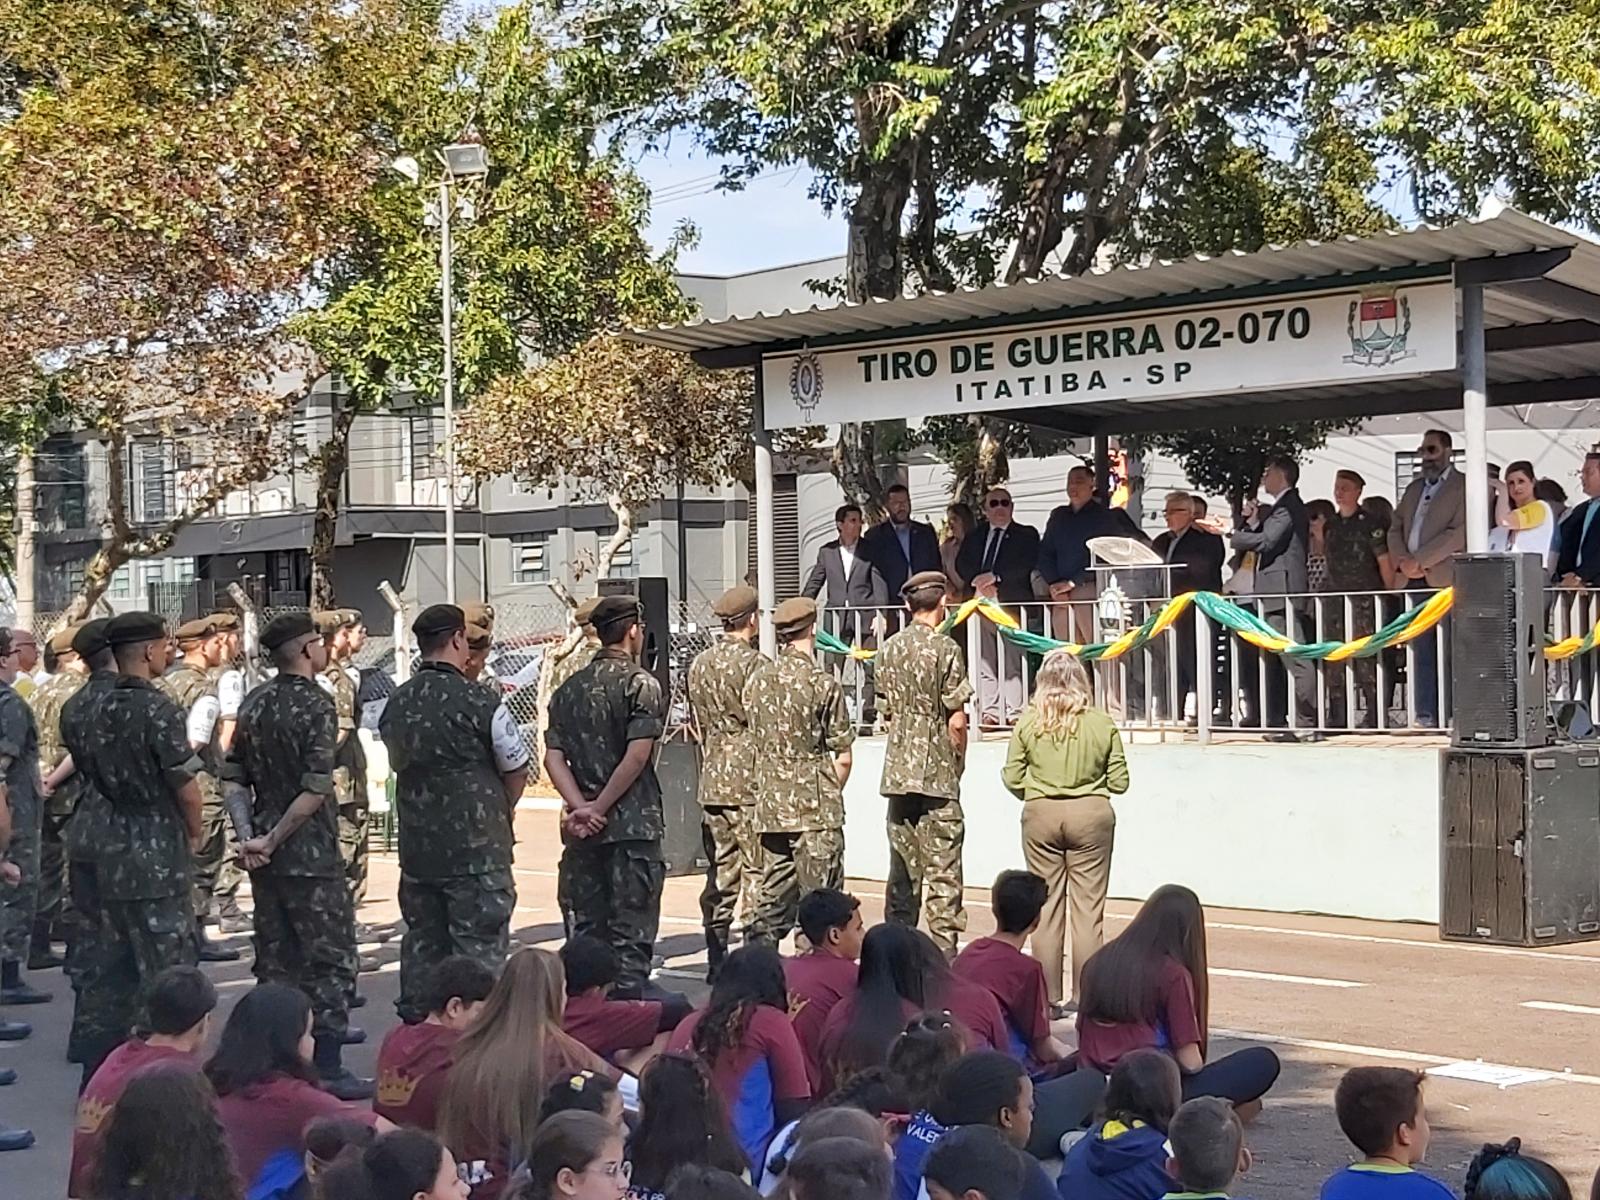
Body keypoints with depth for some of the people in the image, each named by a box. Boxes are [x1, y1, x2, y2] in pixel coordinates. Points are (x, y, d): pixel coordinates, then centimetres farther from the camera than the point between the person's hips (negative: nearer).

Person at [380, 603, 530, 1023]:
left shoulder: (396, 704, 3)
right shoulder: (478, 702, -14)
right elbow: (517, 771, -3)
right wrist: (500, 814, 15)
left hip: (416, 847, 6)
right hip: (477, 848, -6)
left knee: (422, 942, 15)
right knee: (479, 947, 0)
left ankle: (415, 1025, 20)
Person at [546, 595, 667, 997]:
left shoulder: (569, 689, 11)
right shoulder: (641, 684, -7)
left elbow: (553, 756, 3)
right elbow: (637, 755, -17)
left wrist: (581, 807, -7)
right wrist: (600, 807, -12)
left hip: (583, 829, 6)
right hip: (633, 826, -5)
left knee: (586, 930, 12)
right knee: (631, 933, -1)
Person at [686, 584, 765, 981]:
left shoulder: (699, 664, 11)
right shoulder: (753, 663, -12)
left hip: (712, 784, 7)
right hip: (750, 784, -7)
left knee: (720, 874, 11)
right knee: (758, 873, -3)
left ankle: (716, 961, 14)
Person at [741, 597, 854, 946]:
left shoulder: (757, 679, 6)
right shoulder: (822, 684, -10)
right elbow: (843, 758, -7)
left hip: (769, 803, 6)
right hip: (814, 809, -6)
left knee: (772, 895, 13)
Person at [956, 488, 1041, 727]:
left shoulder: (1026, 535, 11)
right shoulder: (974, 537, 23)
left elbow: (1027, 564, -5)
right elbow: (961, 564, 10)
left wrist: (995, 576, -15)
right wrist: (977, 580, -10)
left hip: (1012, 602, -3)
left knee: (1011, 660, -10)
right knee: (984, 661, -1)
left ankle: (1014, 712, -10)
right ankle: (988, 712, 0)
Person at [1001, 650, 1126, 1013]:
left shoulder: (1028, 723, -5)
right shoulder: (1102, 724, -6)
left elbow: (1012, 779, -1)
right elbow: (1119, 781, -2)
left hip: (1041, 817, 1)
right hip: (1092, 815, -1)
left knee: (1046, 908, 8)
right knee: (1088, 908, 4)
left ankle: (1050, 998, 11)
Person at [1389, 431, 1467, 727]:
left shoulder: (1463, 486, 1)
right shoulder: (1414, 489, 22)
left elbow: (1460, 533, -10)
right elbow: (1395, 529, 19)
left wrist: (1419, 561, -13)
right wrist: (1402, 561, -1)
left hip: (1445, 578, -6)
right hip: (1413, 580, 6)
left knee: (1451, 651, -8)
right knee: (1422, 649, 3)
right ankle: (1425, 714, 3)